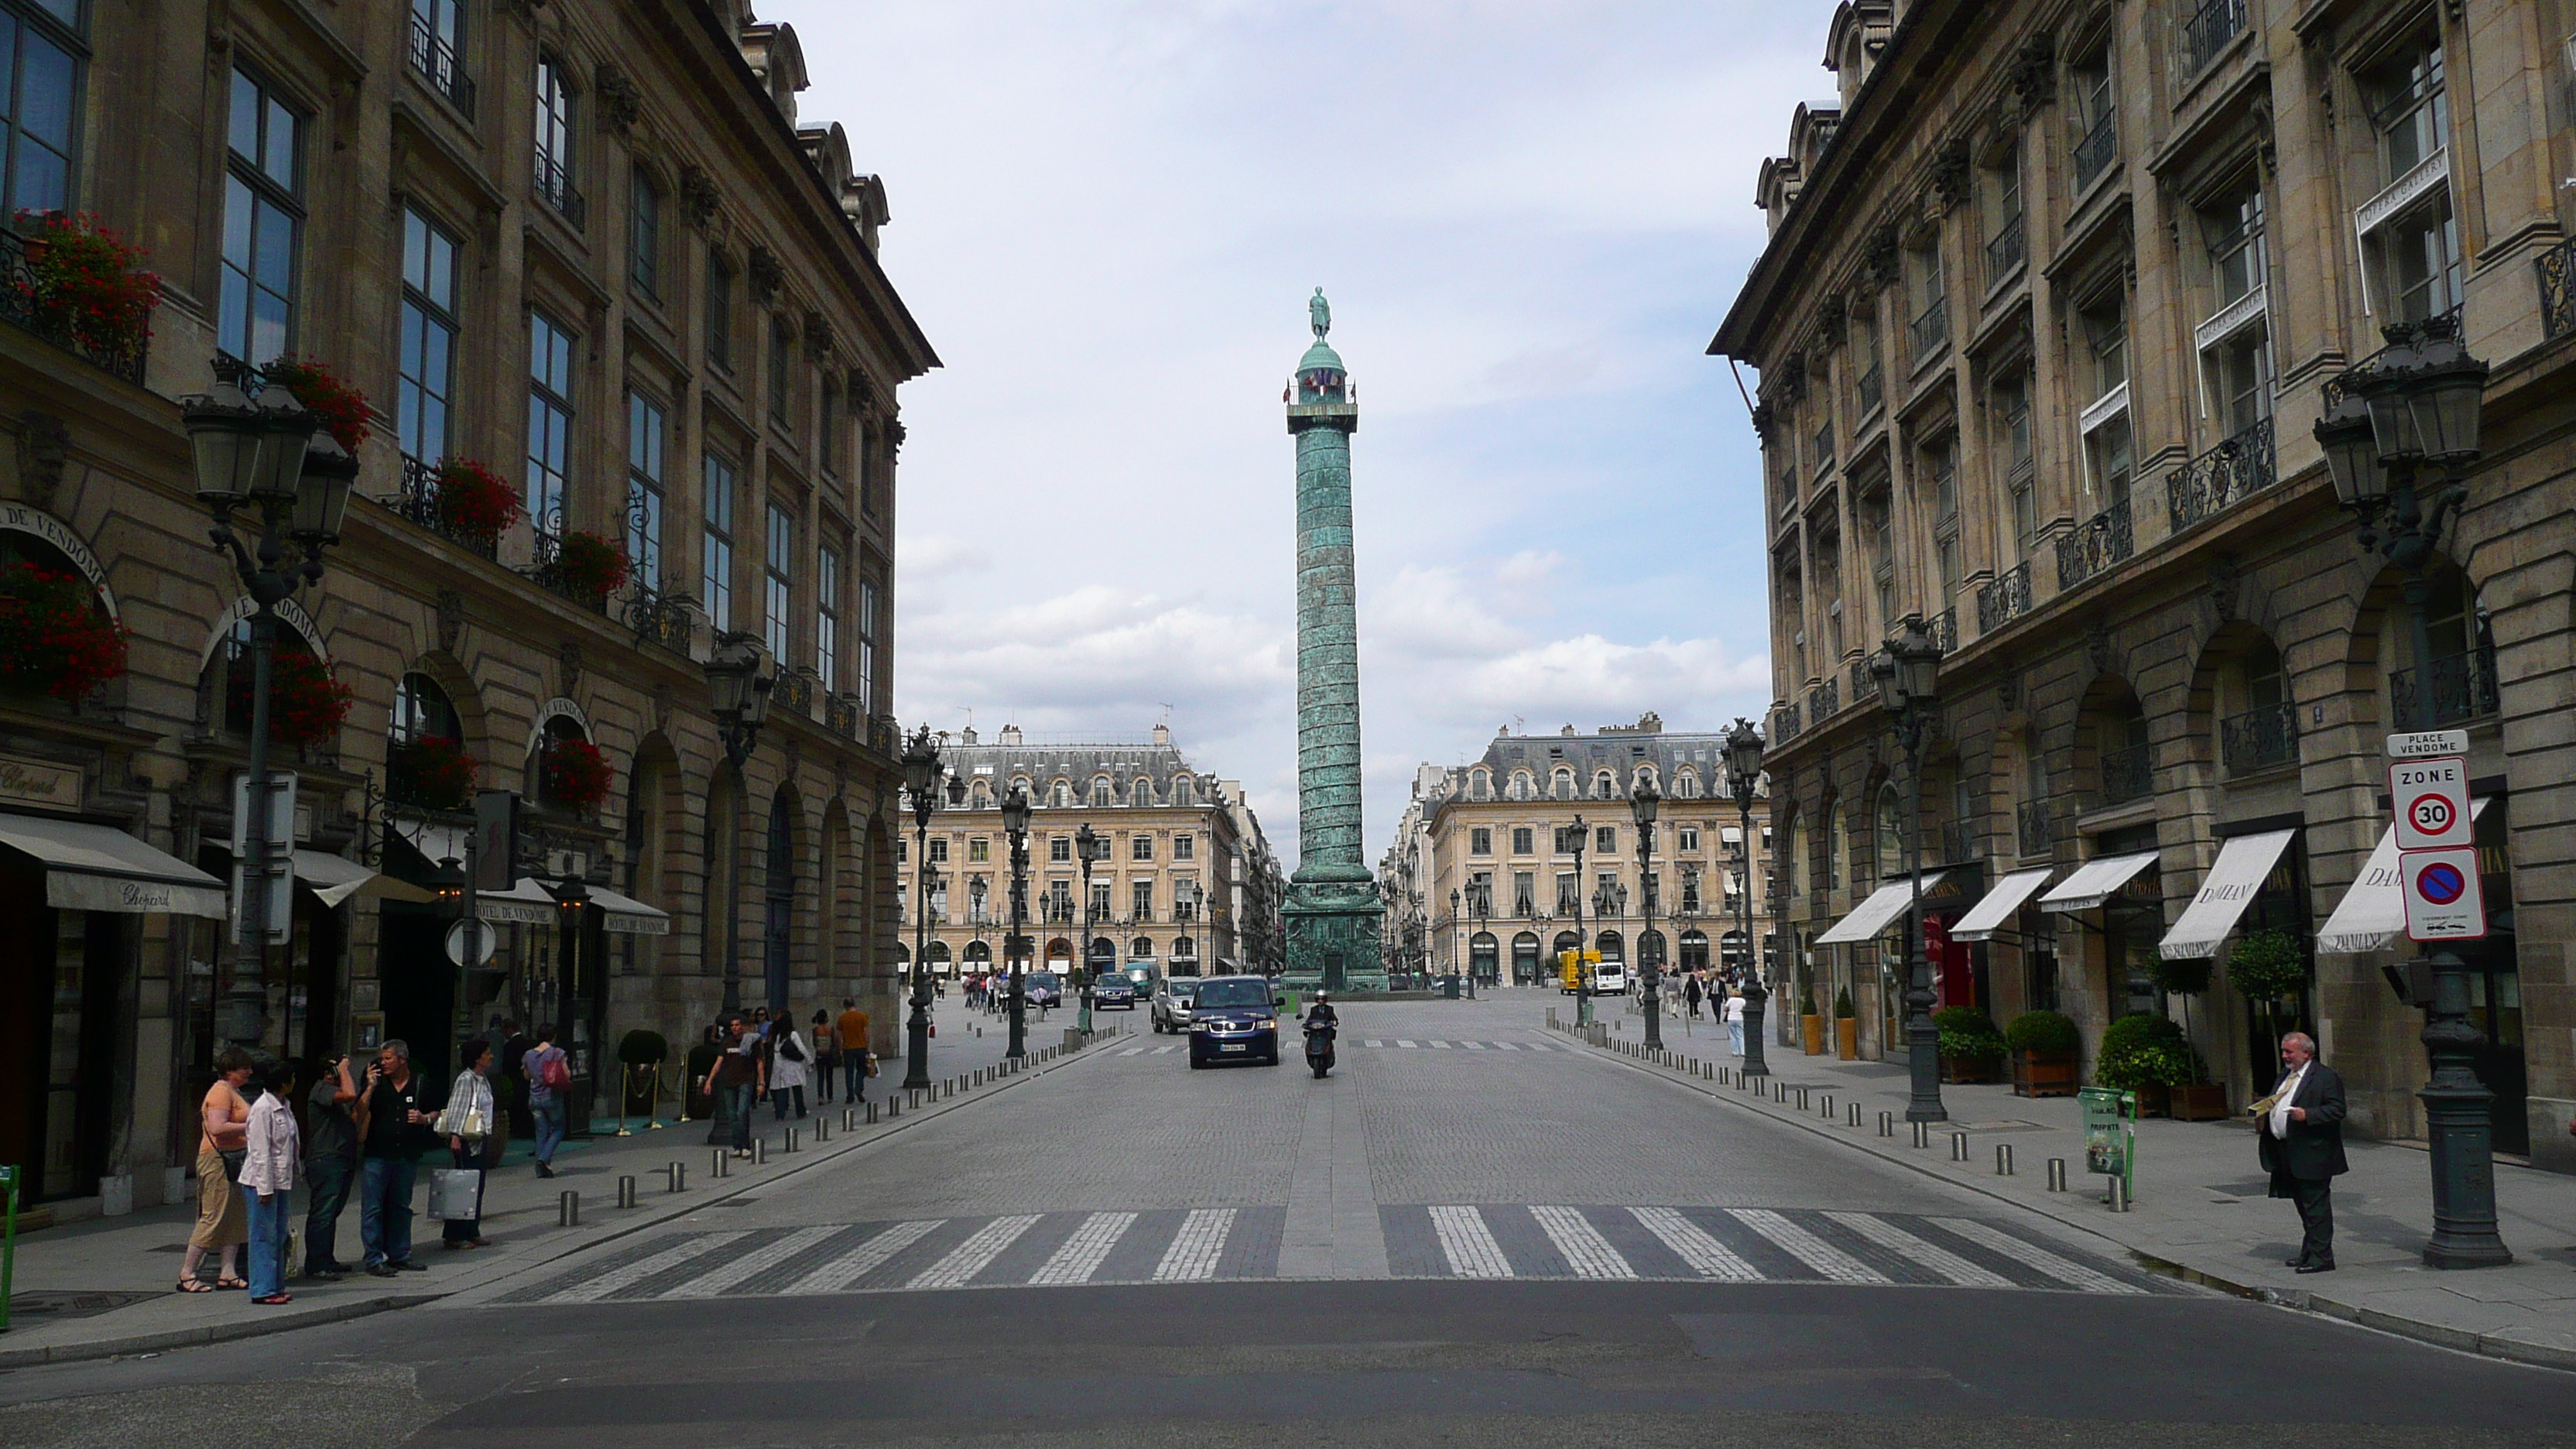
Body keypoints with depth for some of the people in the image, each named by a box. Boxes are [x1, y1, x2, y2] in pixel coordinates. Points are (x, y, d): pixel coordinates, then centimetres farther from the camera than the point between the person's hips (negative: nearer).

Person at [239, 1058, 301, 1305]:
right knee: (264, 1236, -5)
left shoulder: (284, 1106, 12)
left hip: (281, 1180, 9)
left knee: (279, 1236, 13)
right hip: (262, 1181, -9)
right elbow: (260, 1151, -18)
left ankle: (276, 1286, 19)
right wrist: (264, 1187, -19)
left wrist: (292, 1180, 18)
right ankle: (263, 1290, -1)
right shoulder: (263, 1109, -16)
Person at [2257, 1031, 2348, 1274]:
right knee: (2303, 1206, 16)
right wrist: (2263, 1112, 6)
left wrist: (2307, 1115, -25)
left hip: (2312, 1154, -9)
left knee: (2316, 1206, -5)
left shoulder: (2326, 1076, -9)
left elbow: (2337, 1110, -15)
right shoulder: (2286, 1074, 18)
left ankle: (2321, 1258, -1)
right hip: (2287, 1154, 9)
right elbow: (2274, 1104, 26)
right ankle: (2308, 1253, 23)